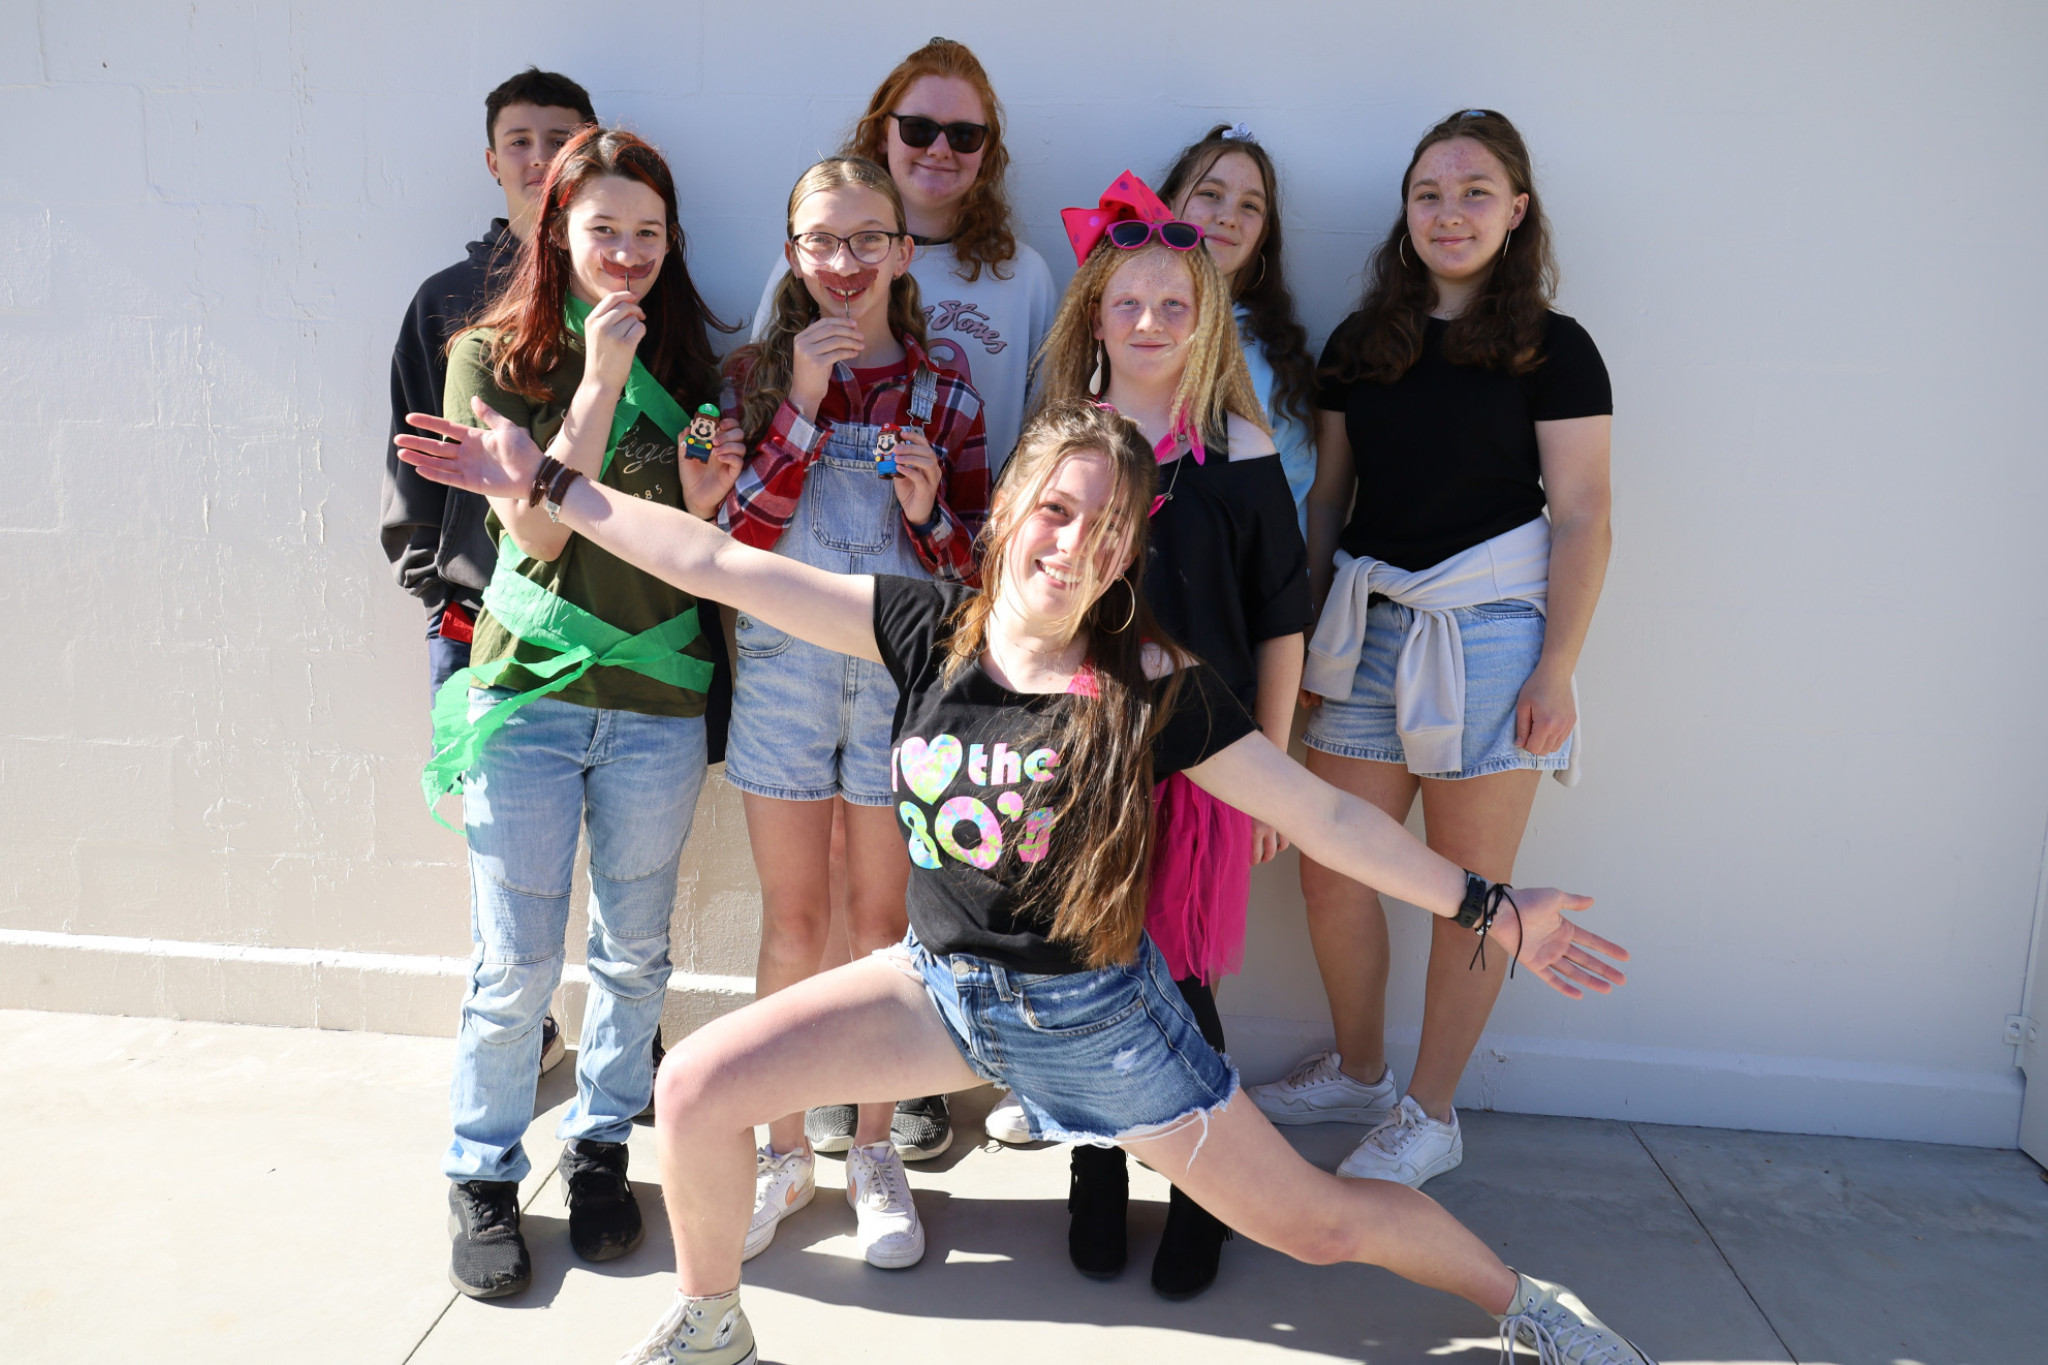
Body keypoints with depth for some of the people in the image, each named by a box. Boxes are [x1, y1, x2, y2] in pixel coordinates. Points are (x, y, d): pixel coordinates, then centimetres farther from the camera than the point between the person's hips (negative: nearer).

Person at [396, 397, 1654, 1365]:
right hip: (941, 984, 3)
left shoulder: (1155, 683, -16)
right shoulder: (930, 625, -10)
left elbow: (1324, 814, -10)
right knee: (697, 1088, -8)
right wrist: (546, 481, -8)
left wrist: (1488, 910, -10)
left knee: (1316, 1223, 4)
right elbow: (718, 563, -9)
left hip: (1095, 1012, -2)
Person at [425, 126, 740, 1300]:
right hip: (529, 690, -3)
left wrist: (704, 501, -11)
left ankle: (601, 1148, 33)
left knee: (636, 950, 13)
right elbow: (537, 530, -12)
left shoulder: (688, 362, 8)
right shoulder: (494, 357, -1)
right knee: (517, 964, 3)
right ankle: (484, 1178, 23)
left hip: (661, 698, 3)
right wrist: (598, 380, -18)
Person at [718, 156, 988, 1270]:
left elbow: (973, 573, 4)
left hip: (902, 671, 0)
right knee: (793, 918, 8)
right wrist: (803, 403, -13)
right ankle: (785, 1150, 25)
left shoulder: (944, 397, 4)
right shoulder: (756, 375, 4)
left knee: (885, 919, 8)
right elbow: (736, 538, -7)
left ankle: (875, 1152, 24)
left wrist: (930, 510, -17)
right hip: (782, 664, 0)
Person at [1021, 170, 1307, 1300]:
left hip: (1200, 755, -2)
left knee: (1179, 981, 2)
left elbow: (1279, 622, 2)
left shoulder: (1240, 457, 0)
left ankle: (1201, 1197, 24)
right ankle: (1097, 1177, 30)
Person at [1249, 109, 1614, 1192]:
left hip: (1492, 630, -4)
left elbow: (1579, 519, -4)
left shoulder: (1554, 350, 0)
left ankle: (1429, 1115, 22)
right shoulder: (1357, 346, 11)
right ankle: (1358, 1071, 30)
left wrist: (1557, 668, -11)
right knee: (1331, 874, 7)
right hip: (1368, 628, 4)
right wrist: (1300, 634, 10)